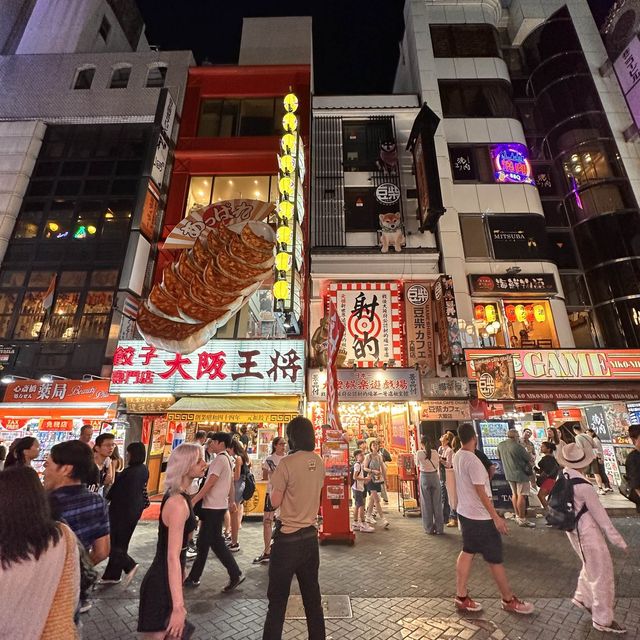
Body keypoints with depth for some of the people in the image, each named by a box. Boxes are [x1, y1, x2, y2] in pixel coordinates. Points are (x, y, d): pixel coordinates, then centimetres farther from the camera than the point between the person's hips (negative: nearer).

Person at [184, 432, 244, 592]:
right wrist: (231, 501, 24)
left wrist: (193, 501, -22)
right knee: (203, 543, 16)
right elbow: (231, 483, 17)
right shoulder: (228, 459, 11)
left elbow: (209, 484, -24)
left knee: (216, 543, 0)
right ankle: (193, 578, 25)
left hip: (214, 507, -9)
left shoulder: (220, 459, -19)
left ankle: (236, 575, 8)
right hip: (215, 506, 9)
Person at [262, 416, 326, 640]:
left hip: (288, 538, -6)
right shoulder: (318, 462, 0)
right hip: (310, 535, 6)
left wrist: (274, 483, 3)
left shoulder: (287, 463, -20)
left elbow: (275, 502, -14)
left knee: (277, 598, 11)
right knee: (312, 594, 21)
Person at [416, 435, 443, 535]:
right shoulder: (435, 452, -3)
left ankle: (429, 528, 16)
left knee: (426, 503, 8)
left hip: (424, 477, -2)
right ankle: (439, 528, 17)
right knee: (437, 502, 10)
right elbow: (437, 465, 11)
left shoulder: (419, 453, -10)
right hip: (435, 476, 2)